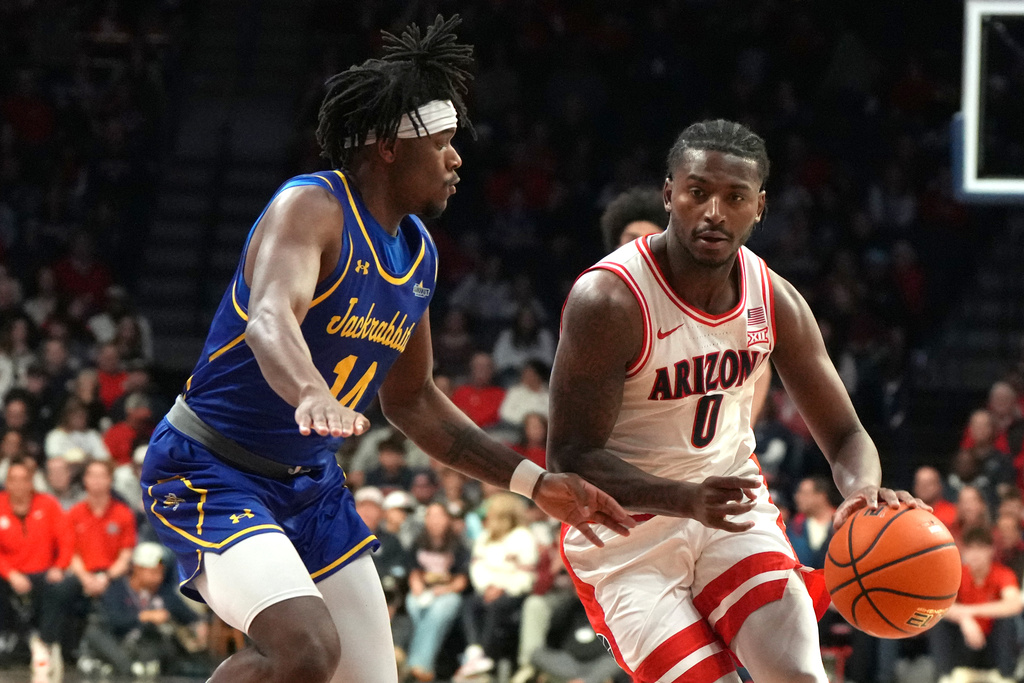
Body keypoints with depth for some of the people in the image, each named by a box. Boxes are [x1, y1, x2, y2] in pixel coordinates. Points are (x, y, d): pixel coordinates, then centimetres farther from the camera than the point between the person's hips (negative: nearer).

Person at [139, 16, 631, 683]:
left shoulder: (419, 253, 8)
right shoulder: (311, 207, -18)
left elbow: (412, 399, 20)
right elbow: (271, 320, -39)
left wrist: (536, 482, 16)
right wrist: (312, 396, -61)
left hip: (311, 482, 9)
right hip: (209, 472, -9)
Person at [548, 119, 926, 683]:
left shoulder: (774, 301, -6)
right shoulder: (609, 302, -24)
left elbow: (844, 434, 0)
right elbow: (569, 458, -24)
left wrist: (863, 490, -26)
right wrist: (688, 499, -40)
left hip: (732, 506, 4)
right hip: (626, 529, -4)